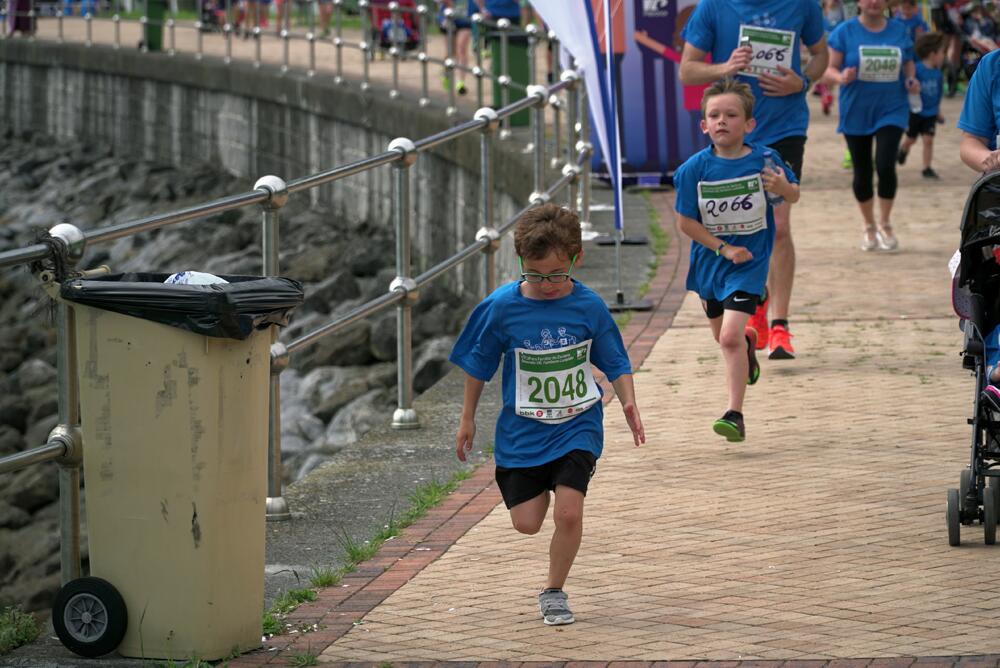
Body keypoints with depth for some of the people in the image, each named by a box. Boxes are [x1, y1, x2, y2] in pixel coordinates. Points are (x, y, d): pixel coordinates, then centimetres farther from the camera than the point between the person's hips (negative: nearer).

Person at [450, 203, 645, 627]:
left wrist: (628, 403, -11)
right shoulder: (502, 307, -10)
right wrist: (467, 419, 9)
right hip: (522, 431, 1)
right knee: (526, 523, 2)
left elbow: (615, 362, 5)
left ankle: (554, 592, 6)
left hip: (577, 428, -1)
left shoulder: (589, 307, -9)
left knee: (568, 512, -15)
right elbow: (478, 364, 4)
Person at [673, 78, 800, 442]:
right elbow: (685, 221, -7)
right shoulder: (695, 168, -12)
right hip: (710, 259, 3)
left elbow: (794, 196, 3)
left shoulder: (764, 159, -12)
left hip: (749, 261, -3)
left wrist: (784, 187, -21)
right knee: (723, 335, 23)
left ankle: (735, 414, -10)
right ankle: (749, 344, 59)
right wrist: (723, 248, -15)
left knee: (730, 336, -17)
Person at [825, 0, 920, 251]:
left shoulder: (899, 30, 4)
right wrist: (841, 77, -26)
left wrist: (911, 79, -4)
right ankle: (869, 228, 27)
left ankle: (885, 225, 4)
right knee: (862, 172, 8)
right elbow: (830, 68, -5)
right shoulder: (845, 32, -4)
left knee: (885, 165, -15)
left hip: (891, 110, 0)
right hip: (856, 113, 0)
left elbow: (908, 63, 17)